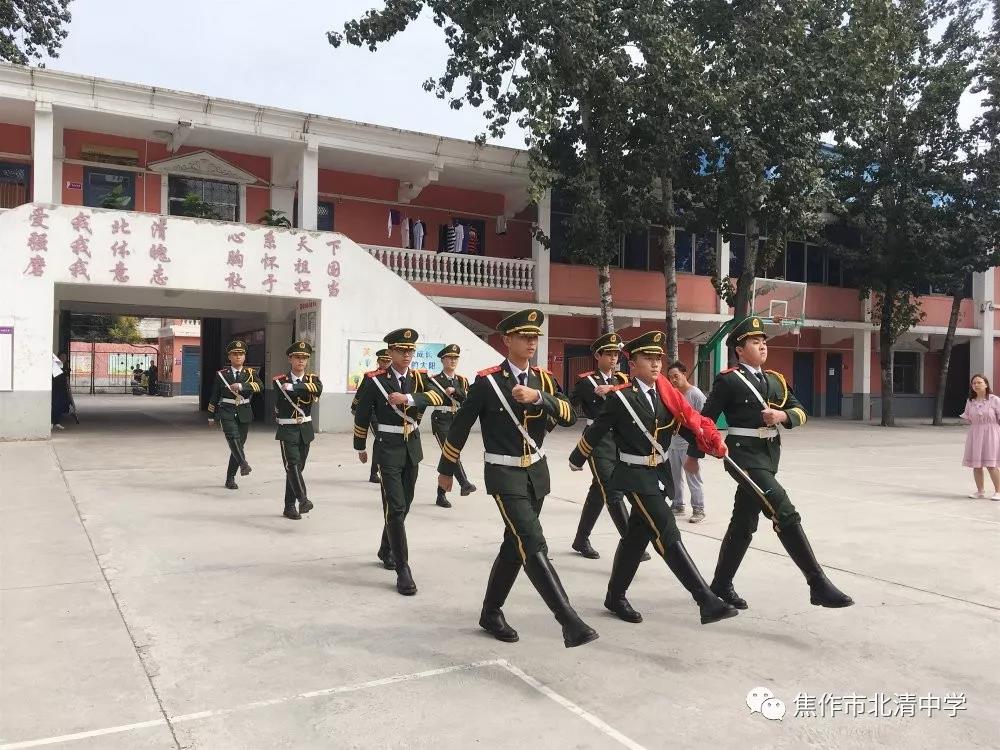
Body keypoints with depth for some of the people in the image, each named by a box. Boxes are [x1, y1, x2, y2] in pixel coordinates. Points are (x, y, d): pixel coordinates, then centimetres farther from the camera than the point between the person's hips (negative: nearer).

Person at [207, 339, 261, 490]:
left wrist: (241, 386, -30)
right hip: (227, 412, -2)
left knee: (239, 444, 4)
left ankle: (230, 478, 14)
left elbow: (259, 386, -15)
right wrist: (211, 416, 15)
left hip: (244, 413, 2)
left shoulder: (250, 373, 6)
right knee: (233, 437, -27)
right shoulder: (221, 374, 5)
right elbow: (214, 396, 12)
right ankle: (243, 464, -46)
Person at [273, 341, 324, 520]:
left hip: (306, 430, 4)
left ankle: (289, 507, 18)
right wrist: (309, 393, -4)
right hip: (288, 430, -4)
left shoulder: (312, 378, 3)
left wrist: (293, 386, -29)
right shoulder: (279, 380, 0)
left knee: (298, 467, 9)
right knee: (292, 465, -19)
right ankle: (303, 499, -33)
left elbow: (318, 388, -19)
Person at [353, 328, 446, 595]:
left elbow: (439, 396, -16)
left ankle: (386, 550, 37)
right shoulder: (375, 380, -7)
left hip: (413, 448, 5)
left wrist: (408, 399, -28)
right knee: (395, 508, -10)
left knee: (404, 504, 16)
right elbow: (361, 415, 2)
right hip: (389, 449, -5)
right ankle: (403, 569, -8)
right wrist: (360, 447, 10)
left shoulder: (420, 378, 3)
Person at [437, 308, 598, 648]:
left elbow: (570, 416, -9)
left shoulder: (543, 379, 4)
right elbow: (460, 427, -2)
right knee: (534, 545, -17)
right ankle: (570, 622, -19)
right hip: (505, 475, -6)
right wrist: (445, 470, 4)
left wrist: (538, 397, -25)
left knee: (515, 545, 14)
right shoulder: (487, 381, -10)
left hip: (537, 473, 6)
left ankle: (491, 613, 30)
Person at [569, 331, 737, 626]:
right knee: (667, 535, -12)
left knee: (637, 535, 15)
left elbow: (689, 422, -2)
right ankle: (707, 601, -13)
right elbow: (596, 431, -3)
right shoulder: (620, 397, -13)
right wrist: (576, 460, 8)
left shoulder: (666, 394, 5)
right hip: (636, 475, -7)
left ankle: (615, 597, 29)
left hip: (660, 474, 7)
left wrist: (713, 444, -19)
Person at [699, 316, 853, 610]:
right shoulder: (728, 380, -6)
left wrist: (783, 415, -12)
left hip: (770, 454, 8)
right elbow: (706, 419, -5)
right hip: (745, 455, -8)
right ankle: (818, 585, -15)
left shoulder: (775, 380, 16)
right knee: (786, 514, -17)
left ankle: (721, 584, 26)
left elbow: (800, 412, 10)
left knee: (744, 522, 14)